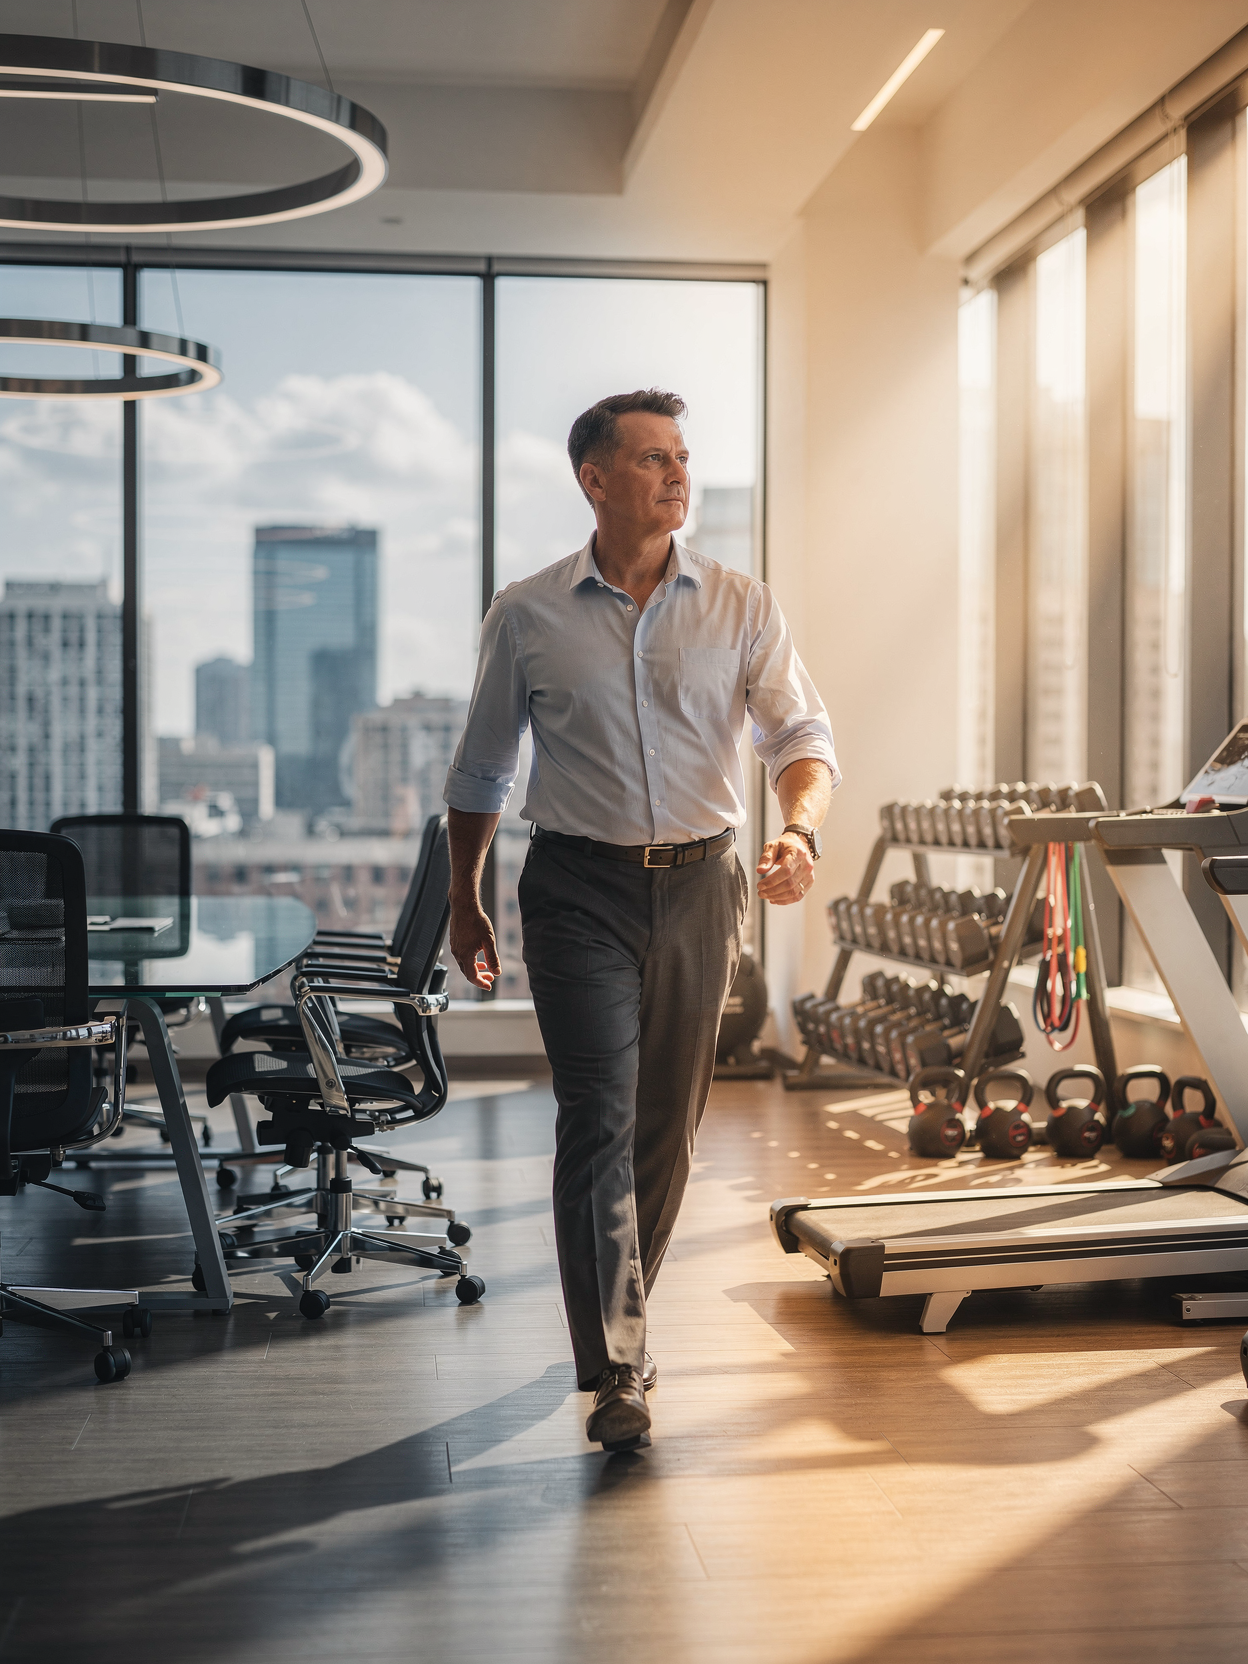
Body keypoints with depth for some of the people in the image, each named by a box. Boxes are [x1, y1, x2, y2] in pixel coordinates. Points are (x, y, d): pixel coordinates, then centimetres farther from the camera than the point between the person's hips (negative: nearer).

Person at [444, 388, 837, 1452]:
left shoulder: (743, 609, 4)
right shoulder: (527, 617, 3)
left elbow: (803, 736, -2)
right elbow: (481, 772, 12)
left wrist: (799, 831, -23)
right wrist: (464, 904, 14)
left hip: (700, 884, 2)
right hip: (579, 886, -2)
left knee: (669, 1124, 9)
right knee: (598, 1117, -11)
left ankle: (619, 1320, 30)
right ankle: (616, 1373, -9)